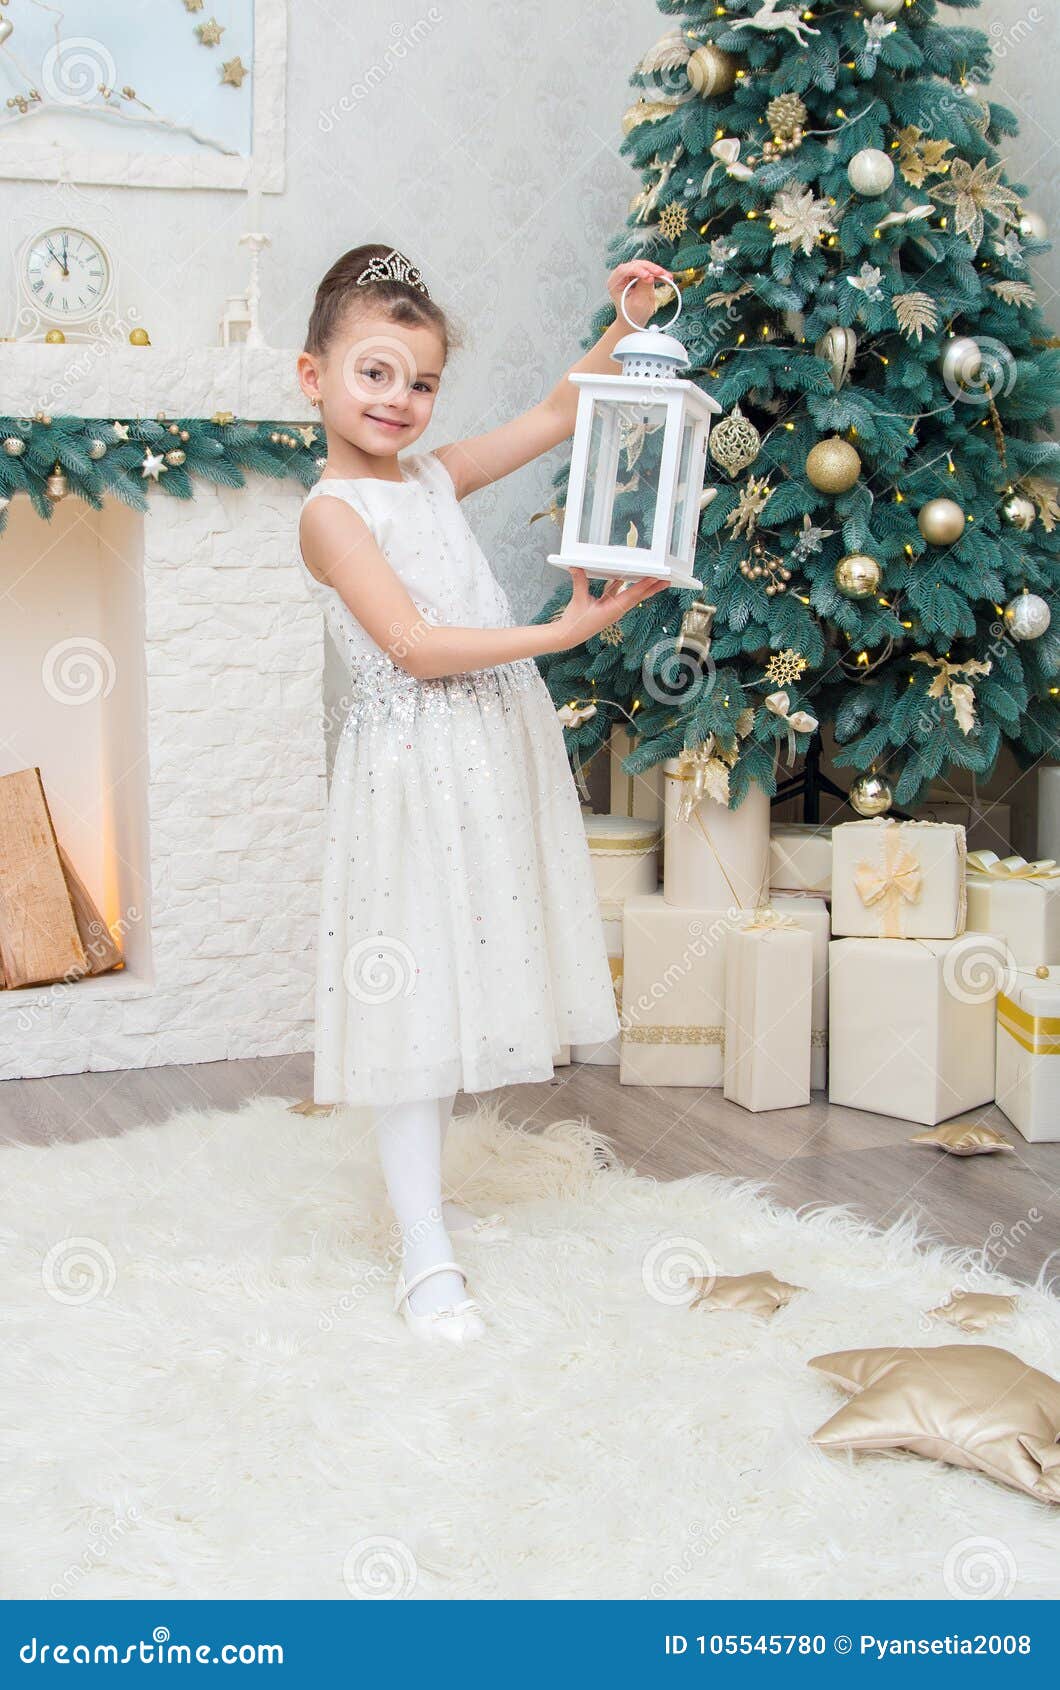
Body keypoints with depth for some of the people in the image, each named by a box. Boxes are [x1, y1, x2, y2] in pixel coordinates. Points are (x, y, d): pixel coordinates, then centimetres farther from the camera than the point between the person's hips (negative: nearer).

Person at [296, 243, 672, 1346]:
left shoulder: (432, 477, 11)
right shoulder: (333, 512, -10)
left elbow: (557, 417, 19)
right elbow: (414, 646, -19)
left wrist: (624, 330, 6)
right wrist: (558, 632, -20)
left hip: (493, 758, 8)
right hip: (414, 769, -8)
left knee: (463, 983, 14)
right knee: (411, 998, -5)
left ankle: (418, 1194, 30)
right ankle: (425, 1259, -1)